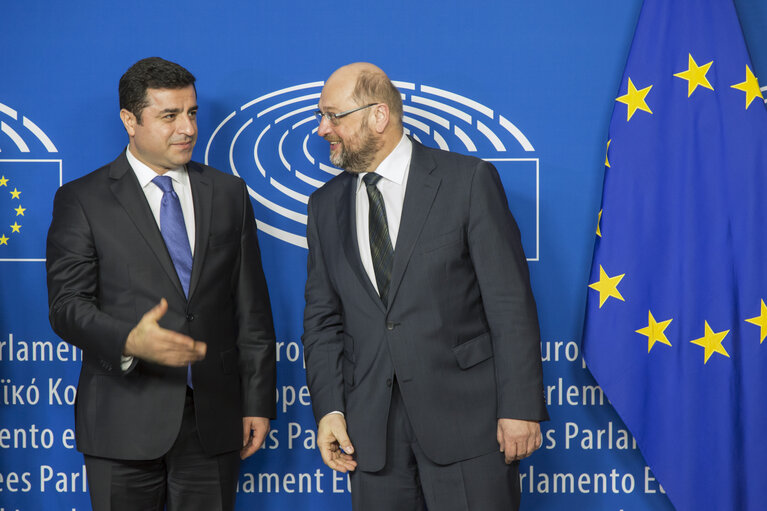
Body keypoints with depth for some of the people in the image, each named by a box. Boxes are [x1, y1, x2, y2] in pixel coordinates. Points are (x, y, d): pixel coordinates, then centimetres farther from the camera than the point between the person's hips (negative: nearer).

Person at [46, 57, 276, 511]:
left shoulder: (229, 193, 10)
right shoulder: (82, 200, 0)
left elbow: (252, 308, 10)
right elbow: (68, 304, -7)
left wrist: (258, 402, 6)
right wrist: (130, 341, -27)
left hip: (214, 419, 3)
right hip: (125, 421, -2)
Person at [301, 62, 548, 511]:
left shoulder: (468, 180, -3)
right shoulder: (326, 206, 11)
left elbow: (511, 302, -6)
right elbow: (323, 318, 12)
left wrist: (520, 407, -10)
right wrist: (329, 409, 0)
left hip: (467, 413, -4)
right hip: (372, 430, 4)